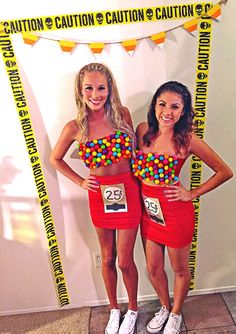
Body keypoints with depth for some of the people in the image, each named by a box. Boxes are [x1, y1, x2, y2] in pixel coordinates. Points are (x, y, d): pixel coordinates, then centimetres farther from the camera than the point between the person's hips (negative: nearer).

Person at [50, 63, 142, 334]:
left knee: (125, 261, 9)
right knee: (107, 259, 18)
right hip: (99, 196, 1)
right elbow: (55, 159, 7)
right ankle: (114, 309, 44)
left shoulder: (122, 114, -8)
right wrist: (80, 181, 0)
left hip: (127, 192, -1)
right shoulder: (75, 127, -9)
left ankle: (132, 309, 39)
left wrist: (139, 182, 0)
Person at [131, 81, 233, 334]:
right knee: (153, 268, 20)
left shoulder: (187, 139, -16)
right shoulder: (143, 130, -5)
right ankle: (164, 308, 49)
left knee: (179, 268, 19)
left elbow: (225, 172, -9)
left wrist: (193, 194, -10)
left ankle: (175, 313, 46)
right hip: (148, 209, 4)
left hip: (176, 211, -4)